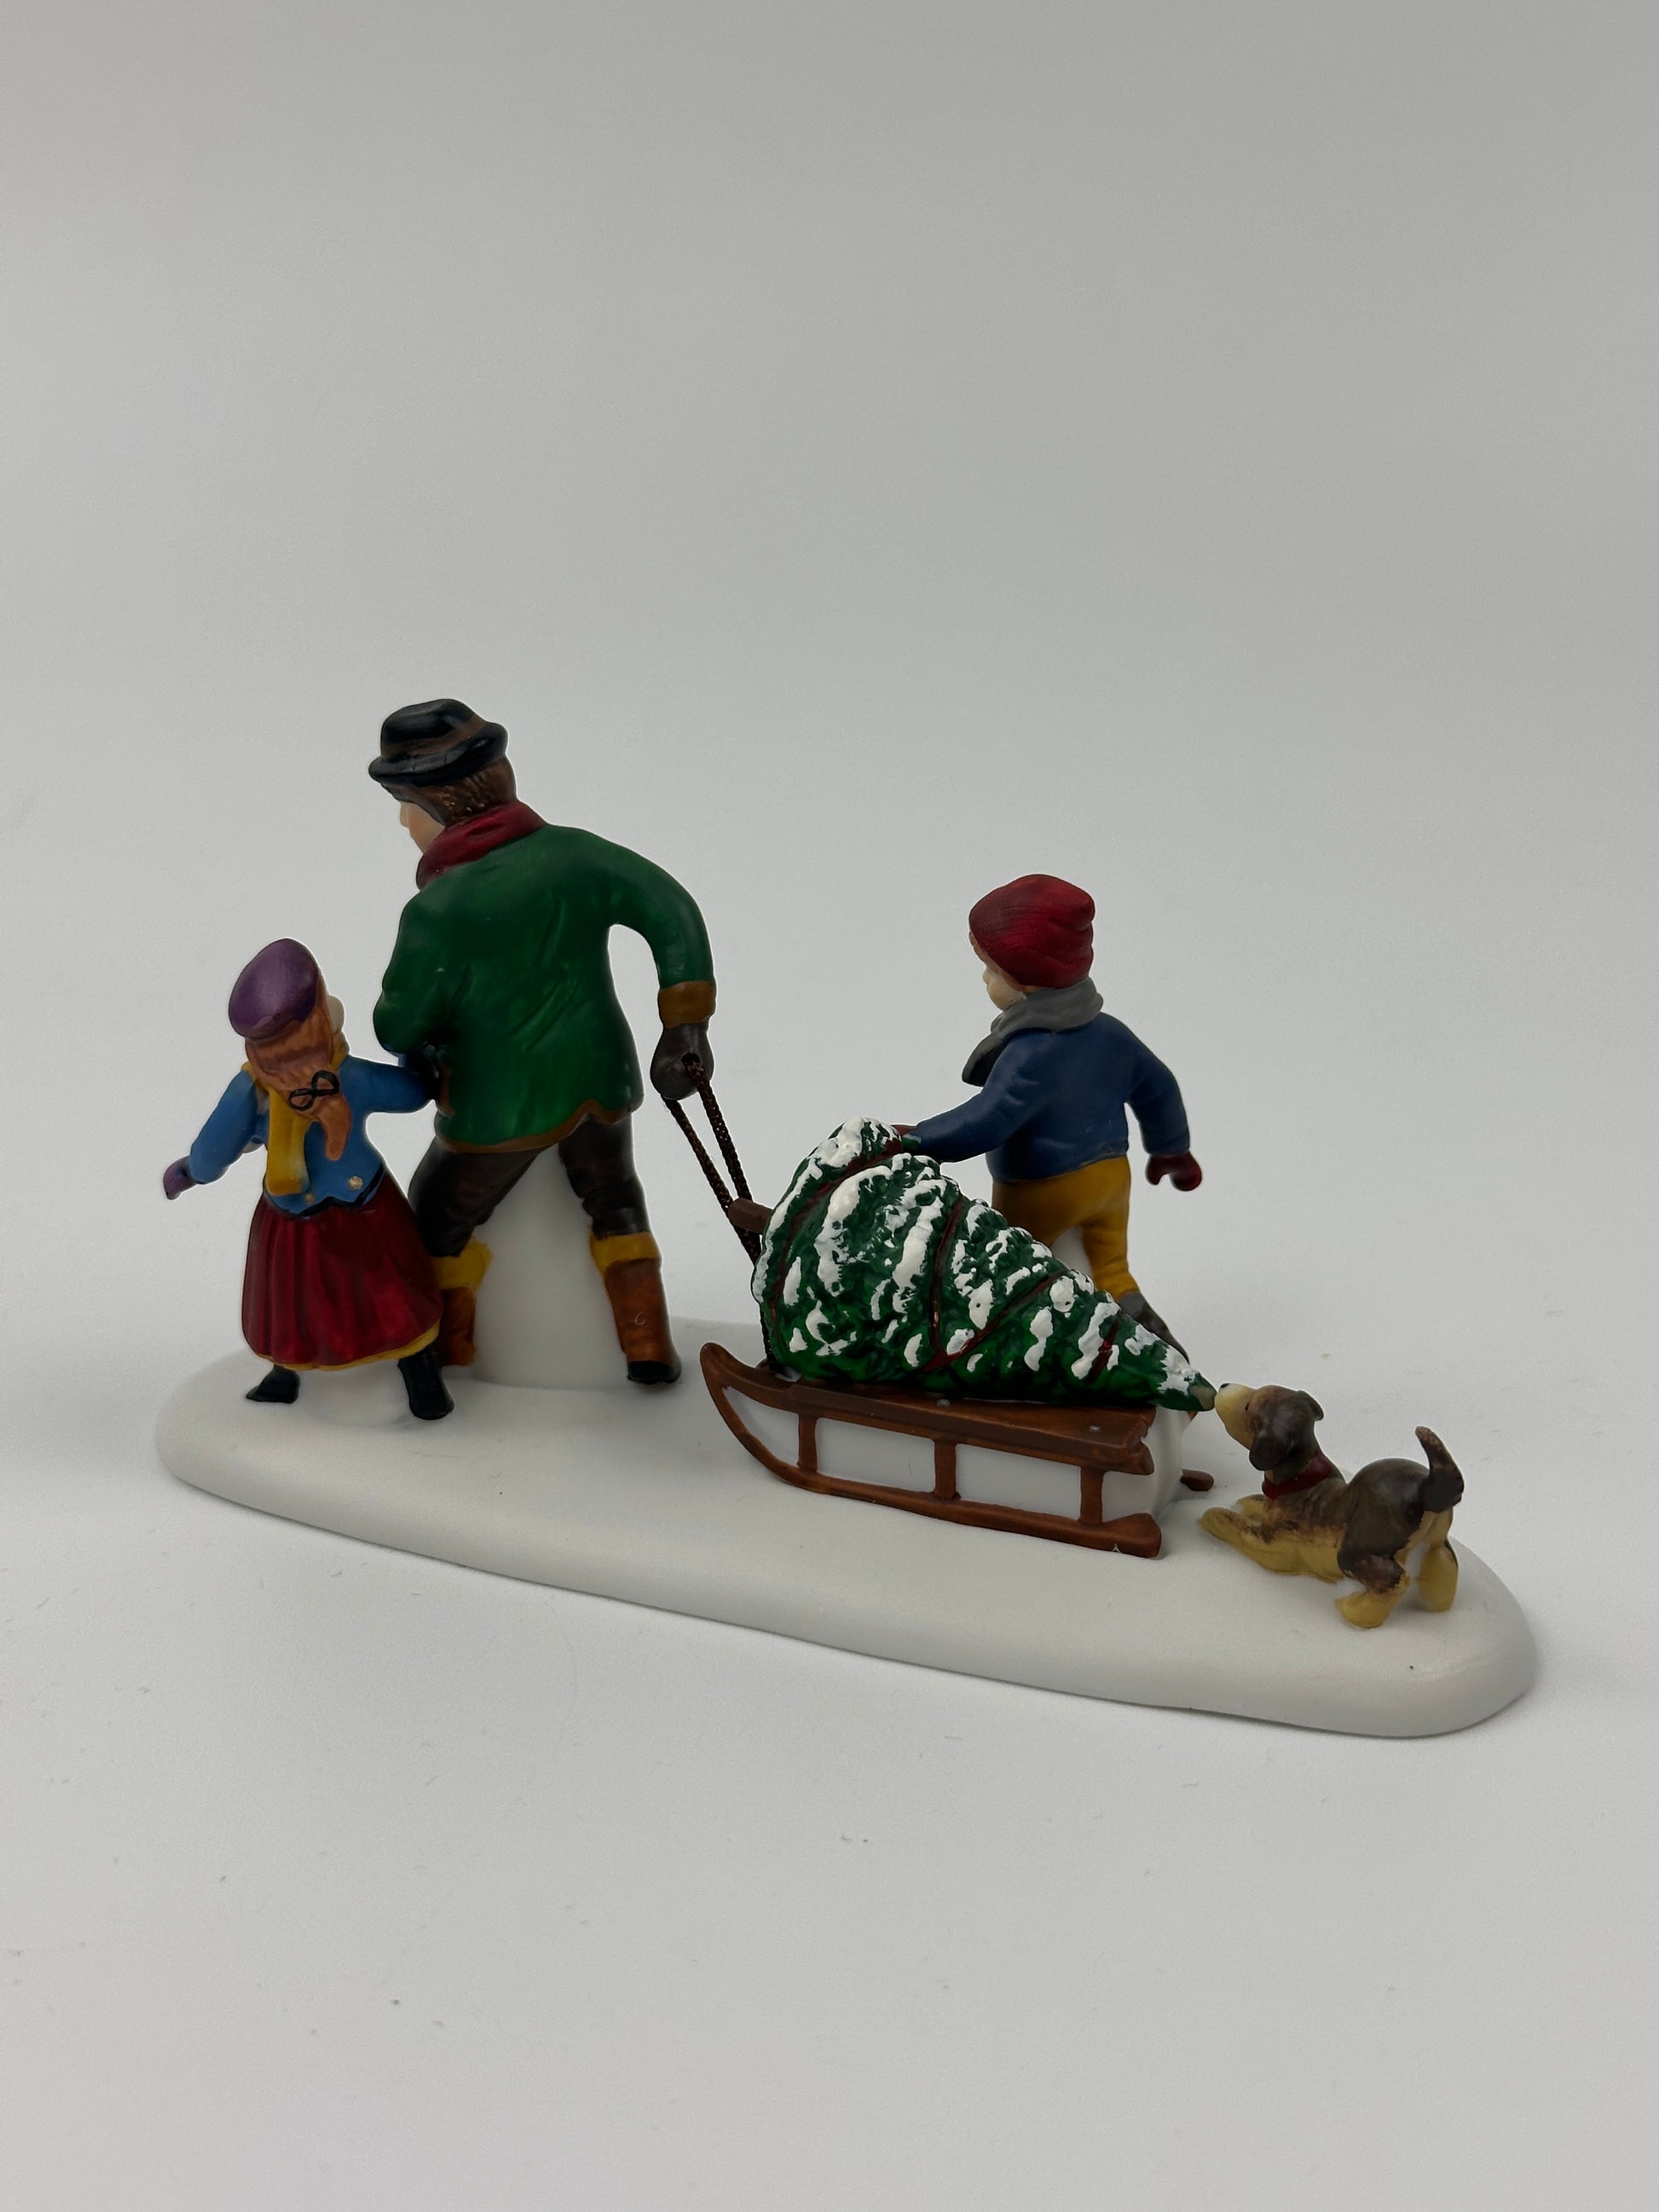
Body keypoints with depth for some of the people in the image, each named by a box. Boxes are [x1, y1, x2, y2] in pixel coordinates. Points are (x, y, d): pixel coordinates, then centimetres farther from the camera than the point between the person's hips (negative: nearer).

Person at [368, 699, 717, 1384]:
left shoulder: (437, 913, -24)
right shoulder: (574, 854, -10)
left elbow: (398, 1028, -15)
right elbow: (674, 913, -7)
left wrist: (431, 1052, 9)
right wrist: (685, 1025, -4)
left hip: (501, 1108, -5)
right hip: (599, 1082, 5)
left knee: (438, 1218, 22)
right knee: (614, 1201, 30)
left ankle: (441, 1354, 35)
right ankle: (648, 1349, 29)